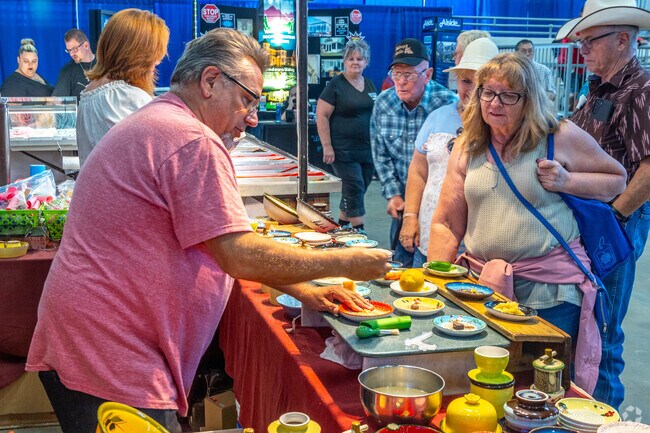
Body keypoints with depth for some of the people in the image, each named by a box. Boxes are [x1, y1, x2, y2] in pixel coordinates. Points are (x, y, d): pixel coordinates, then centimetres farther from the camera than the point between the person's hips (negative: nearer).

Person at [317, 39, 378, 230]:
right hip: (344, 150, -6)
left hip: (368, 149, 6)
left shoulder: (370, 85, 13)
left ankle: (341, 225, 27)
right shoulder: (335, 85, -6)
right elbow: (321, 116, -10)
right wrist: (327, 146, -15)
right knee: (354, 188, -8)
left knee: (357, 190, 11)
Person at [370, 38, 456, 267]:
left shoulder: (449, 103, -18)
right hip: (403, 200, 4)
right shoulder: (383, 103, -3)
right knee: (402, 262, 14)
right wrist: (393, 194, -1)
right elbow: (381, 155, 6)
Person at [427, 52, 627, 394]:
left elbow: (618, 179, 8)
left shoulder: (561, 137, -3)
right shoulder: (467, 148, 7)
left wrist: (567, 181, -10)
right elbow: (446, 224, 6)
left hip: (551, 290, -3)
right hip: (481, 286, 3)